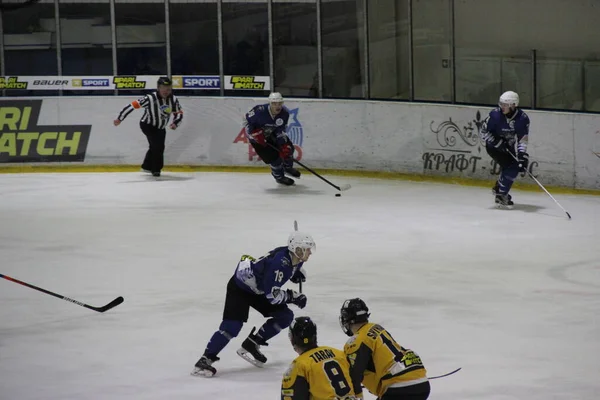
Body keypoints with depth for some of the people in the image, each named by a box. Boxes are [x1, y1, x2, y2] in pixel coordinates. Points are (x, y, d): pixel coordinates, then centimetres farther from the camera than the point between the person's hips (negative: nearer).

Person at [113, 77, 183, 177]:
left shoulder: (173, 100, -14)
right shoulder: (150, 98, -29)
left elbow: (179, 113, -1)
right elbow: (133, 105, -27)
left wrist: (175, 123, -23)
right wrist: (120, 118, -27)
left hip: (160, 127, 6)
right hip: (147, 125, -6)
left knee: (157, 147, 14)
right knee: (157, 145, -20)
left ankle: (147, 166, 37)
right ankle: (155, 169, -7)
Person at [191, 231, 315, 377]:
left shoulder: (295, 259, -8)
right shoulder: (279, 262, -35)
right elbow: (272, 294, -36)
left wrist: (298, 273, 1)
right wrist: (292, 296, -25)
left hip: (258, 290, 9)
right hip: (240, 287, -9)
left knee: (285, 316, 1)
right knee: (232, 326, -21)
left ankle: (251, 345, 9)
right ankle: (205, 360, -13)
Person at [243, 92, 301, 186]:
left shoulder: (284, 113, -20)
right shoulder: (260, 111, -35)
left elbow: (281, 131, -14)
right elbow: (246, 120, -21)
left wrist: (284, 145, -24)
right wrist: (255, 134, -28)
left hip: (272, 134, 5)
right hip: (257, 137, -5)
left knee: (288, 148, 3)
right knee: (273, 156, -11)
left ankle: (287, 168, 35)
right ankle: (279, 177, 17)